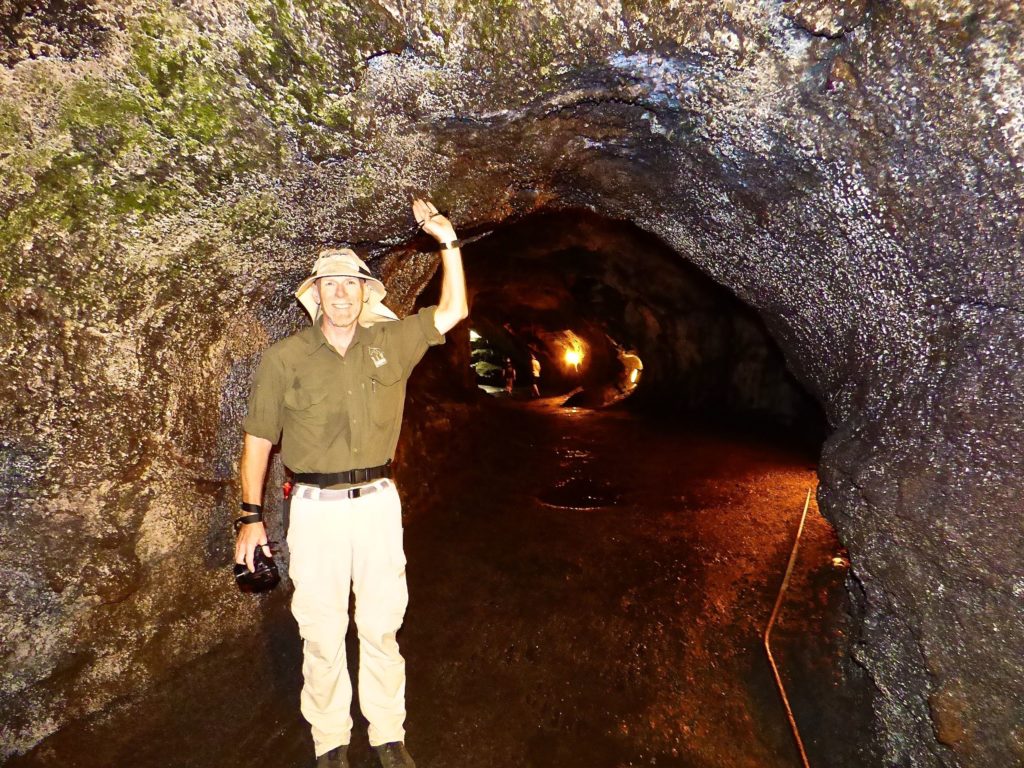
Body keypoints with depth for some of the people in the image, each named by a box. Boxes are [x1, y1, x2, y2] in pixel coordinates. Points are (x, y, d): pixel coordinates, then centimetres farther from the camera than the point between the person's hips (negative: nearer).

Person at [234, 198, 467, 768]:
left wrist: (447, 240, 2)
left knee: (383, 626, 12)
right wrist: (251, 516, 1)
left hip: (379, 502, 2)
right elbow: (259, 439, 2)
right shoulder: (285, 357, -2)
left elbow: (454, 310, 8)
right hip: (316, 507, -1)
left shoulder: (391, 343, 3)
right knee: (322, 632, 10)